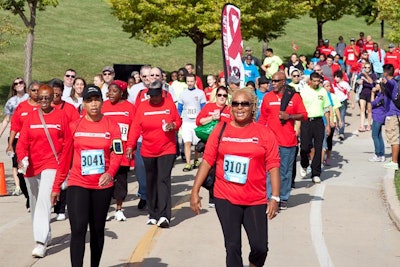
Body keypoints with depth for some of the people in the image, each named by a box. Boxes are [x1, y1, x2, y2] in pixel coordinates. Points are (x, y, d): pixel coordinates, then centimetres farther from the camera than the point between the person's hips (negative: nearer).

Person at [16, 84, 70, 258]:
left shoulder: (61, 116, -1)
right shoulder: (30, 117, 6)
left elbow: (68, 141, 3)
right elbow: (22, 141, -1)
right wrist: (21, 158, -19)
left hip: (52, 164, -4)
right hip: (31, 166, 4)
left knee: (44, 200, -18)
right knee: (35, 203, 14)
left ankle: (41, 242, -21)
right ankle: (45, 236, 32)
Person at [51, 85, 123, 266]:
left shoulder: (111, 125, 0)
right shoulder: (74, 126, 2)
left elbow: (117, 154, -5)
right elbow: (65, 157, 6)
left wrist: (110, 173, -26)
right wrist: (57, 186, 8)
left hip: (102, 186, 1)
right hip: (77, 185, -1)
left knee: (98, 231, 13)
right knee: (78, 229, -13)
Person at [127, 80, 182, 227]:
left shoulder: (170, 104, 0)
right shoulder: (142, 106, 1)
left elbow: (178, 121, 9)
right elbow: (136, 127, -1)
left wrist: (173, 125, -14)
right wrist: (130, 145, -10)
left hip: (167, 150, -3)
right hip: (148, 152, 3)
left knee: (163, 180, -13)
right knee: (151, 183, 10)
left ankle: (164, 215, -20)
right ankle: (153, 214, 21)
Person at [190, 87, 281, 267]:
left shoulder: (264, 133, -1)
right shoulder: (220, 130, 2)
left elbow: (273, 166, -2)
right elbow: (207, 161, 3)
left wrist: (275, 197, -8)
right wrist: (195, 191, 0)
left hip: (256, 201, 0)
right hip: (225, 199, 1)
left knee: (260, 247, -3)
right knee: (233, 246, 3)